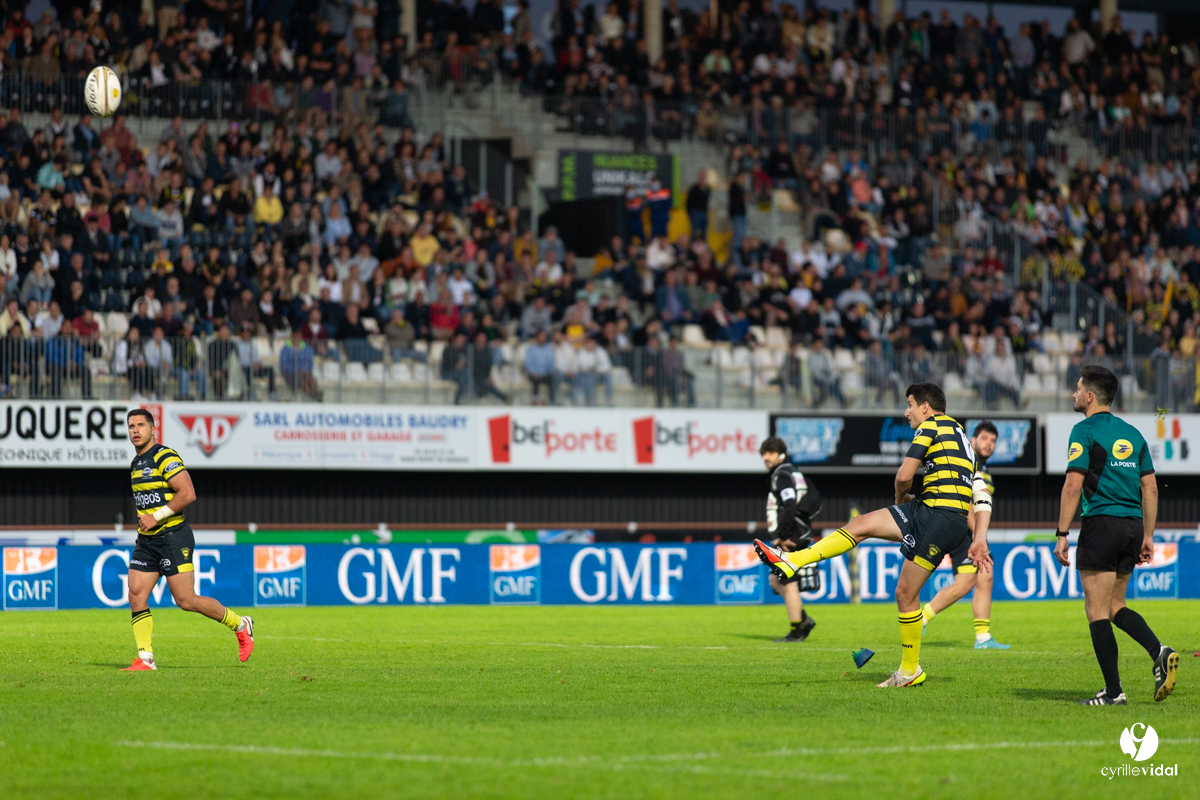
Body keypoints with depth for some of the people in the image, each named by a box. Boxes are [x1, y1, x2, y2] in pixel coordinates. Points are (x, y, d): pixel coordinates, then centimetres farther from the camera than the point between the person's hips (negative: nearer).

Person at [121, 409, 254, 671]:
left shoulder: (165, 457, -12)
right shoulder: (136, 463, 15)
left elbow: (188, 494, -20)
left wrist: (157, 516, -20)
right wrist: (144, 520, 16)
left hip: (173, 537, -8)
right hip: (146, 541, 8)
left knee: (186, 600, -6)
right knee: (136, 596, -5)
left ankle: (240, 625, 13)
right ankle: (145, 659, -3)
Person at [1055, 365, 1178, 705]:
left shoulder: (1085, 431, -6)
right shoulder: (1132, 433, 15)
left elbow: (1073, 485, -13)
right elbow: (1150, 488, 14)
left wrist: (1062, 535, -10)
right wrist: (1148, 536, 19)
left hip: (1102, 522, -7)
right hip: (1133, 525, 7)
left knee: (1097, 611, -1)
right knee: (1115, 607, 18)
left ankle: (1114, 691, -5)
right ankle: (1159, 653, -5)